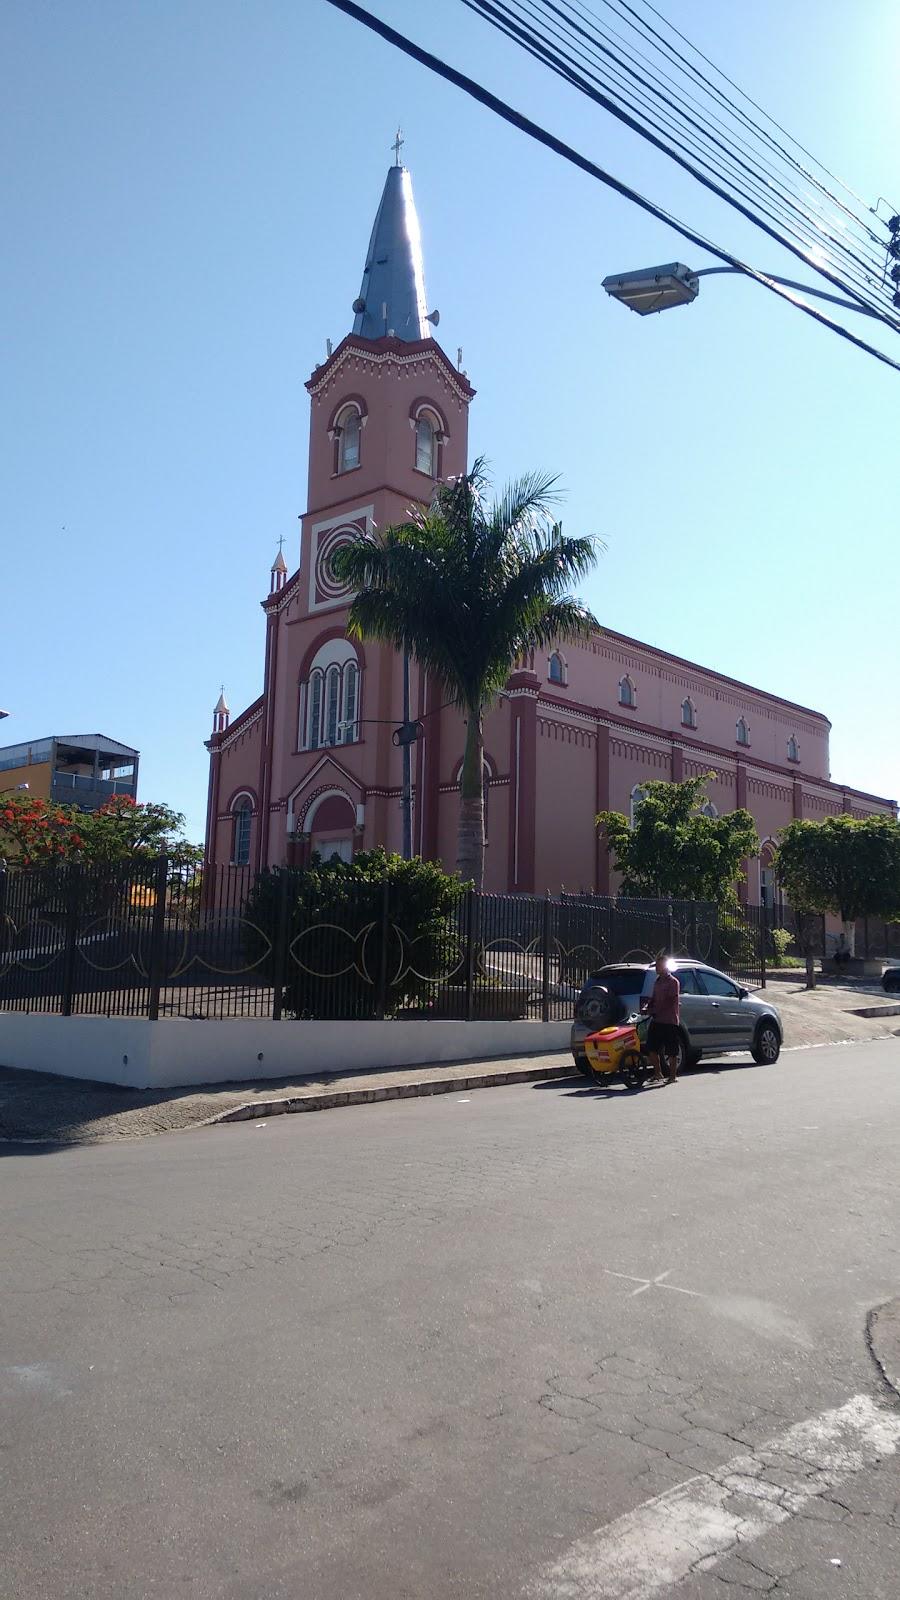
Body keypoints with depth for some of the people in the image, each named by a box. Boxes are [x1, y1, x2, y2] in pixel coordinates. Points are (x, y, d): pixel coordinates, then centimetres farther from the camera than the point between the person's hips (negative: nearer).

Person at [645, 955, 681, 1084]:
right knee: (652, 1048, 3)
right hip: (657, 1020, 7)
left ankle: (673, 1076, 8)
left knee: (672, 1051, 0)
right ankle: (657, 1074, 14)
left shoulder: (673, 982, -7)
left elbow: (670, 1001, -15)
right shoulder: (658, 981, 18)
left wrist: (655, 1010, -18)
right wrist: (649, 1006, 0)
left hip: (670, 1021, -7)